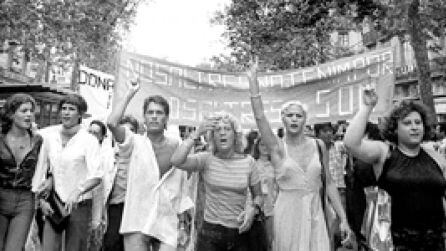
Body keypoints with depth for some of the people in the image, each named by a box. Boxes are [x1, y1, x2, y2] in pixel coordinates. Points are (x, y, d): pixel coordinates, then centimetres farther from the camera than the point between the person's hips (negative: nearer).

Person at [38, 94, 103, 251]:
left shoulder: (89, 140, -9)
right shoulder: (48, 135, 2)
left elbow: (96, 177, -16)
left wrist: (76, 193, -29)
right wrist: (42, 200, 0)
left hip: (79, 204, -2)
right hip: (52, 205, 3)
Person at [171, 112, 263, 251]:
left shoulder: (248, 161, -2)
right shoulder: (206, 159, -7)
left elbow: (258, 195, 8)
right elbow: (176, 161, -25)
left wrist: (253, 208, -13)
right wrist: (197, 133, -24)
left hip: (240, 233, 2)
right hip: (210, 233, -2)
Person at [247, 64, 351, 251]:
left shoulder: (318, 145, 3)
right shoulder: (277, 148, -4)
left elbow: (328, 184, 7)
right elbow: (259, 116, -15)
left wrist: (343, 218, 5)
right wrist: (253, 81, -17)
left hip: (315, 214, 2)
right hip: (288, 213, -2)